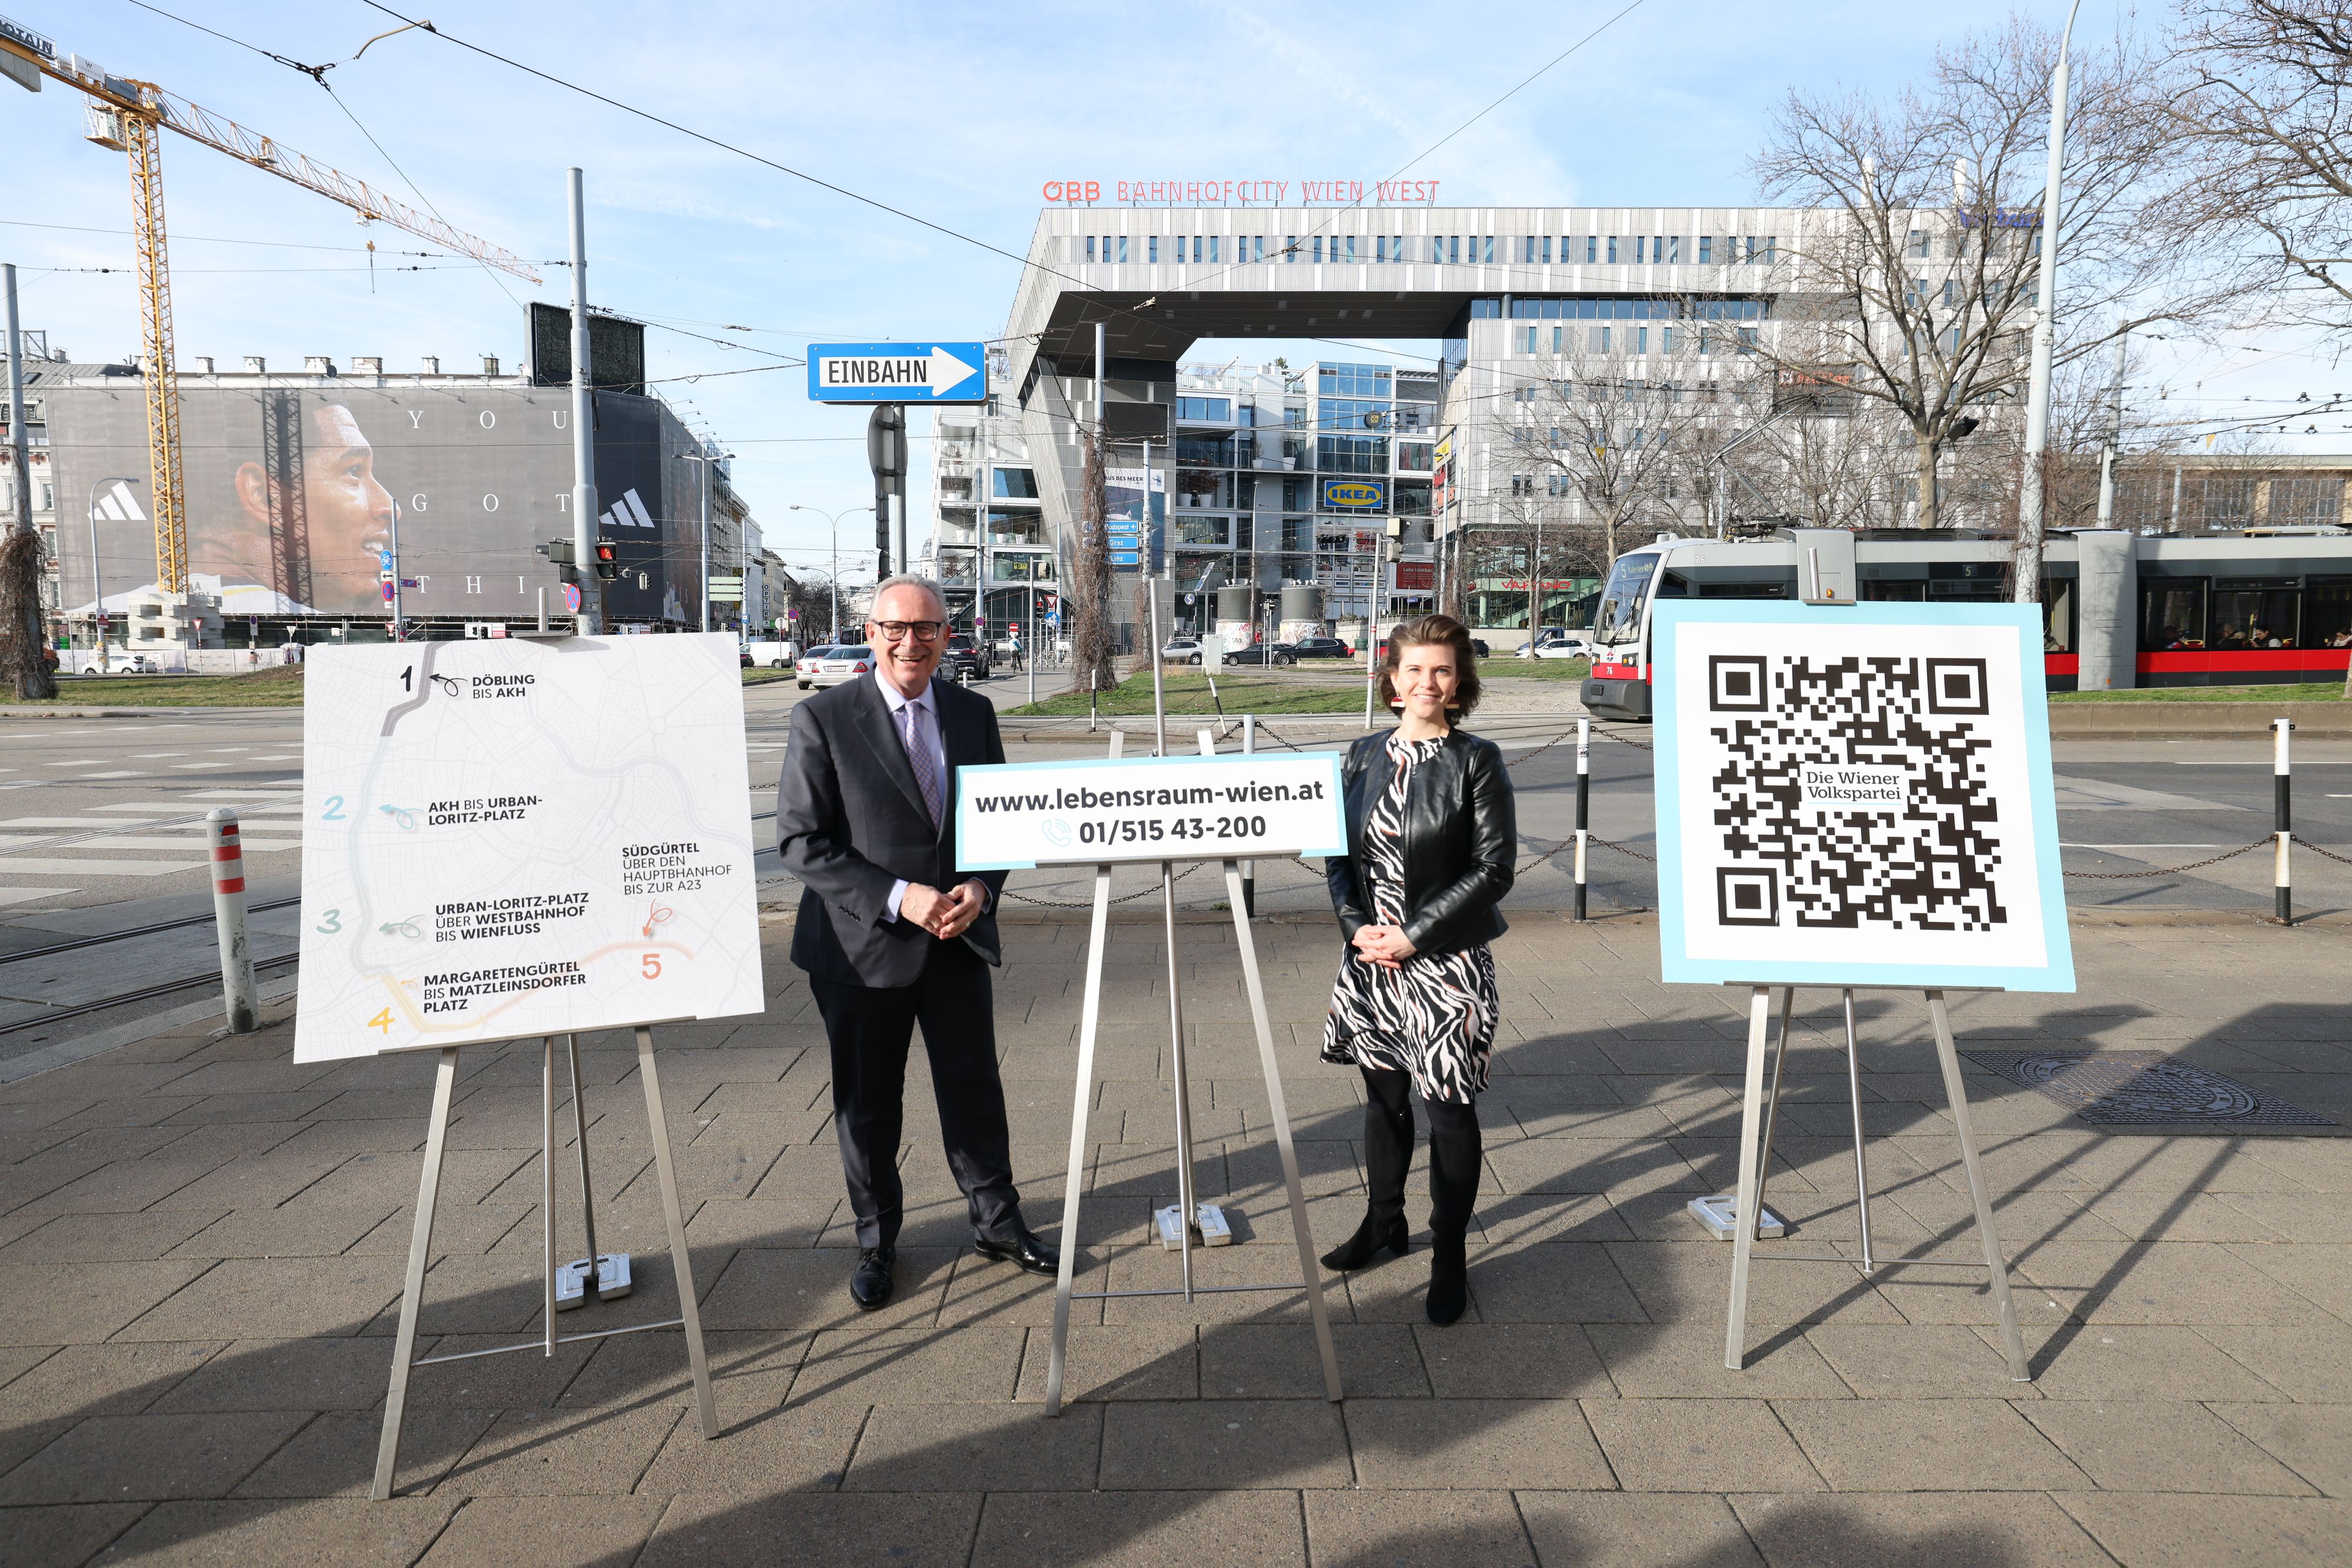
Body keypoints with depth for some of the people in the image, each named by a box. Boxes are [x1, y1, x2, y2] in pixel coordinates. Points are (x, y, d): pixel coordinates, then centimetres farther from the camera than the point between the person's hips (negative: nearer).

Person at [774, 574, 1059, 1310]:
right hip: (864, 945, -3)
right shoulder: (823, 719, -9)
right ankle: (876, 1242, 31)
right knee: (867, 1103, 11)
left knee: (975, 1085, 12)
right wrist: (899, 898, -20)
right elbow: (799, 841, -12)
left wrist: (982, 889, -9)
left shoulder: (974, 714, 5)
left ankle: (996, 1222, 32)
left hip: (958, 938, 3)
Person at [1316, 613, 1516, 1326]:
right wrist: (1358, 926, -7)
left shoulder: (1476, 761, -7)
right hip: (1372, 958, 4)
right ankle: (1384, 1222, 36)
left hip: (1446, 964, -4)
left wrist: (1413, 935, -14)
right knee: (1383, 1095, 17)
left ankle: (1449, 1254, 19)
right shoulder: (1364, 756, 6)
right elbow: (1339, 852, 9)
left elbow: (1493, 870, -11)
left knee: (1448, 1107, 3)